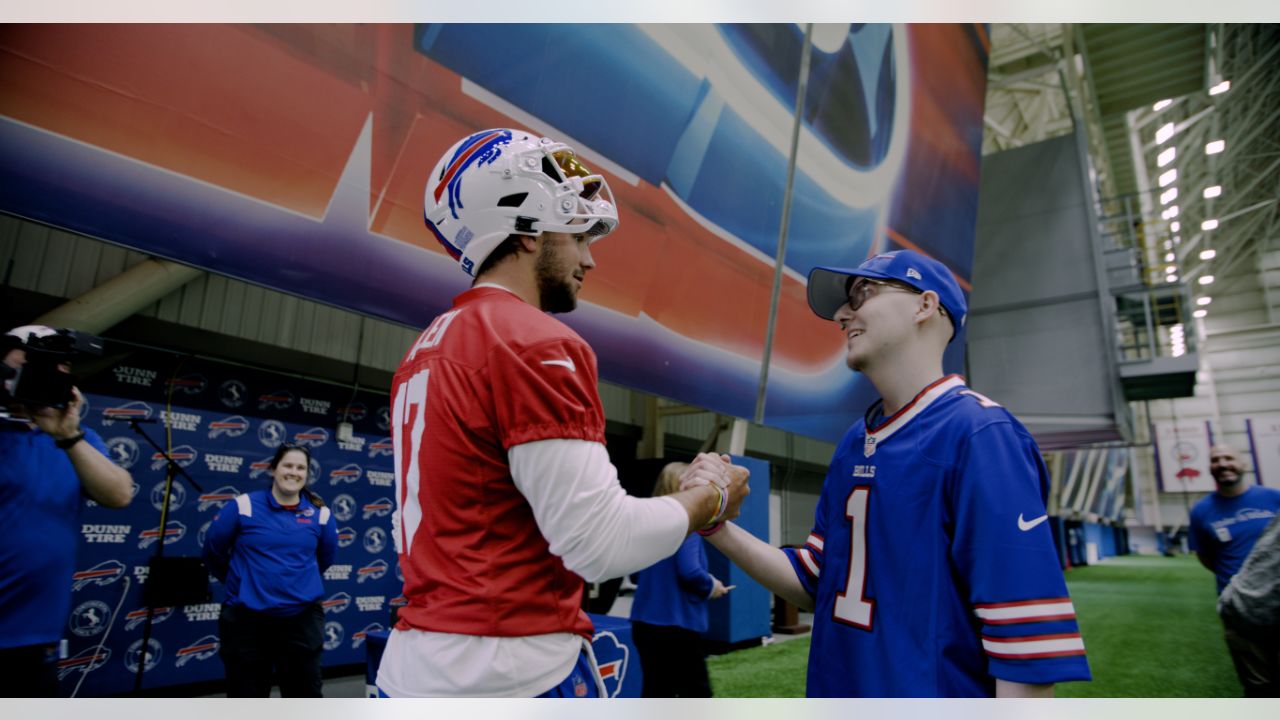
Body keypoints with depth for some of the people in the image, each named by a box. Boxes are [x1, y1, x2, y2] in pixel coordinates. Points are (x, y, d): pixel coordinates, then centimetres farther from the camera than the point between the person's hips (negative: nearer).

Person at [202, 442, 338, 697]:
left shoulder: (320, 514, -3)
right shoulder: (243, 506, -7)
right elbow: (212, 552, 7)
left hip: (302, 619, 1)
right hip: (246, 619, -1)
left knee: (305, 694, 11)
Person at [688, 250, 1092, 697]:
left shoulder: (980, 435, -18)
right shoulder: (854, 443, 5)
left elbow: (1022, 636, -22)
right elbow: (814, 585, 7)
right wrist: (718, 527, -7)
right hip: (836, 692, 7)